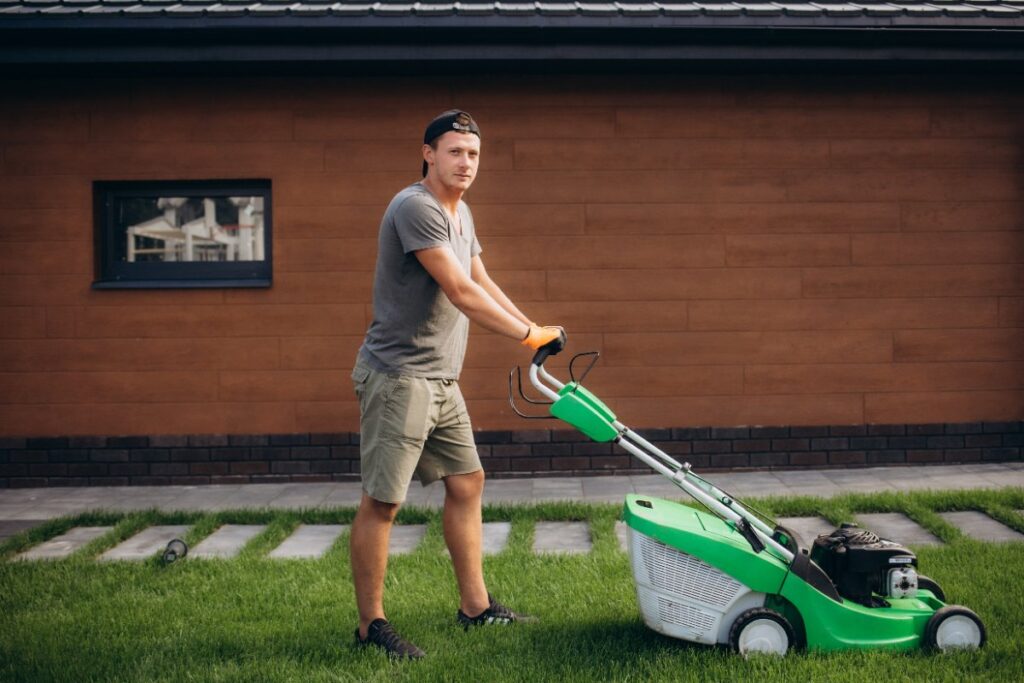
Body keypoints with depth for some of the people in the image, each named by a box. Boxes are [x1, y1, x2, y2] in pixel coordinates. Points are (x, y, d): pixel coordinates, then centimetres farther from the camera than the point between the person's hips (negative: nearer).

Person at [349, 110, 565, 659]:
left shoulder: (460, 213, 15)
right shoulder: (416, 207, -17)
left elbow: (482, 283, 21)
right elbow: (462, 293, -20)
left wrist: (535, 330, 15)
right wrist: (529, 335, -14)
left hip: (440, 380, 10)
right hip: (398, 376, -10)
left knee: (466, 482, 14)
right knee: (382, 501, -4)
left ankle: (475, 605, 23)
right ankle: (371, 625, 5)